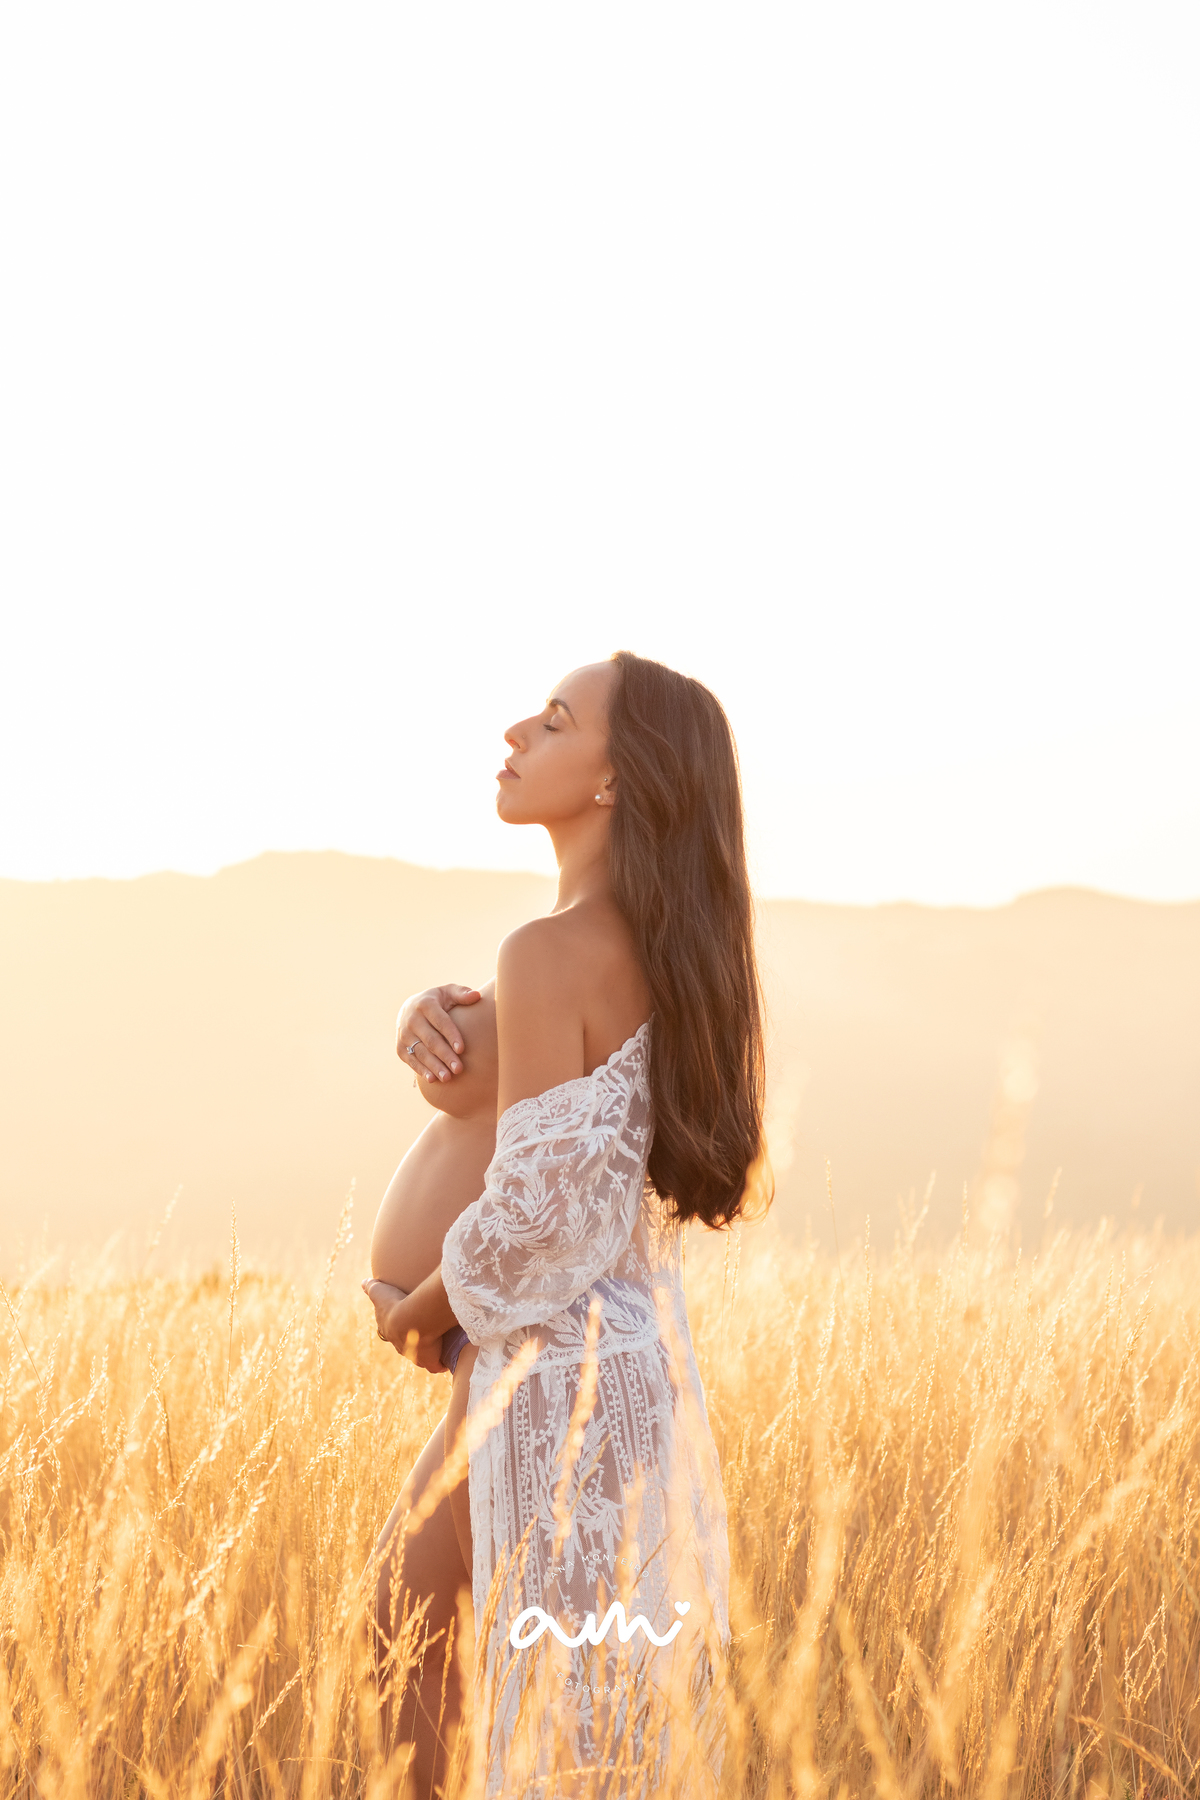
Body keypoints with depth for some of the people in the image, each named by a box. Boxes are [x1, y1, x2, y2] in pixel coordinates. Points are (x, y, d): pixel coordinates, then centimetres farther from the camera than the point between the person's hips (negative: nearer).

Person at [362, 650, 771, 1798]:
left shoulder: (553, 950, -17)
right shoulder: (668, 952, 8)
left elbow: (532, 1213, -18)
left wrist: (414, 1314, 0)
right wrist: (439, 1022, 10)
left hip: (561, 1378, -8)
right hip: (650, 1369, 8)